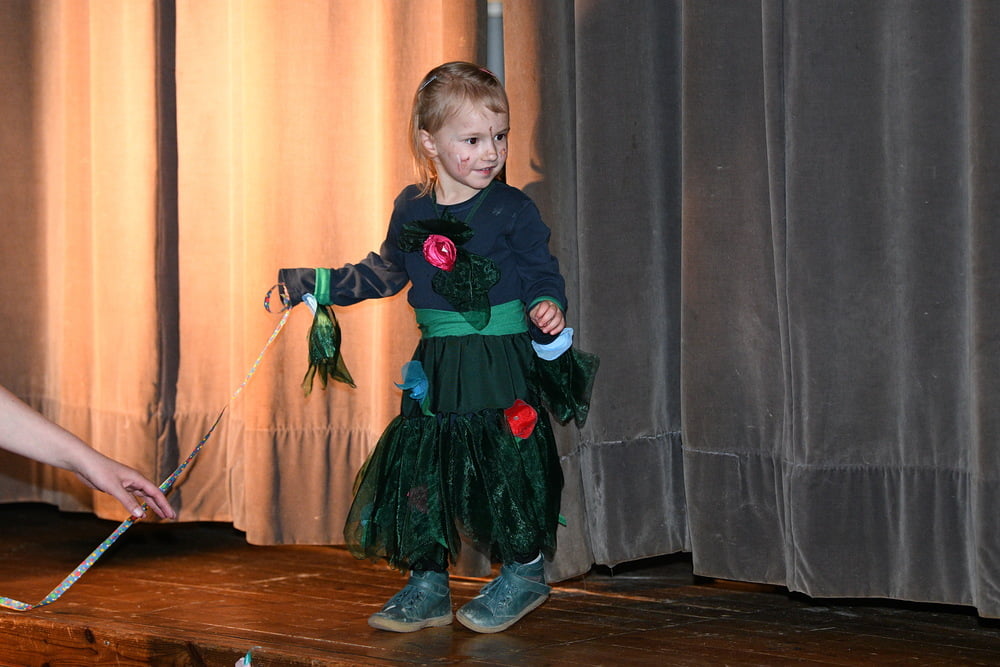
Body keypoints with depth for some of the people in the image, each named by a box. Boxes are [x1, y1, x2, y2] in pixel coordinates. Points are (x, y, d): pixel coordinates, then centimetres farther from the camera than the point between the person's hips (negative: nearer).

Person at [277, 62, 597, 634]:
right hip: (437, 369, 5)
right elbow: (384, 274, 20)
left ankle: (525, 571, 19)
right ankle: (428, 586, 17)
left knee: (507, 467, -4)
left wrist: (546, 307, -26)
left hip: (503, 366, -4)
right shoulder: (412, 209, 7)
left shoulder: (513, 209, -6)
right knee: (418, 465, 4)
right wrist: (314, 284, 19)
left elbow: (543, 274, -4)